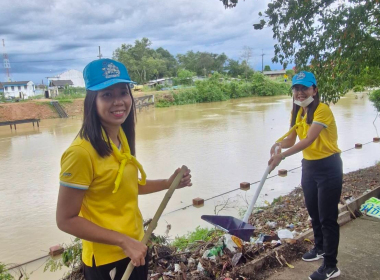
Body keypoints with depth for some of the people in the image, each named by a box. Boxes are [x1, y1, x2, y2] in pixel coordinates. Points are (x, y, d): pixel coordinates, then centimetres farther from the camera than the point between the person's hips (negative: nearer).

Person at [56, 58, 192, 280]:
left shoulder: (122, 138, -2)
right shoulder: (81, 152, -25)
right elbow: (66, 220, -20)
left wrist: (169, 183, 3)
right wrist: (123, 241, -21)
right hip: (106, 259, -7)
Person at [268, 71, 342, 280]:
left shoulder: (322, 110, -20)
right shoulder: (297, 112, 5)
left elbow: (309, 140, -31)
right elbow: (291, 139, -1)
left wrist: (282, 155, -39)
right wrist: (279, 144, -23)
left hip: (328, 167, -8)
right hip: (308, 166, 8)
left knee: (327, 217, -1)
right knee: (313, 212, 20)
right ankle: (320, 248, 42)